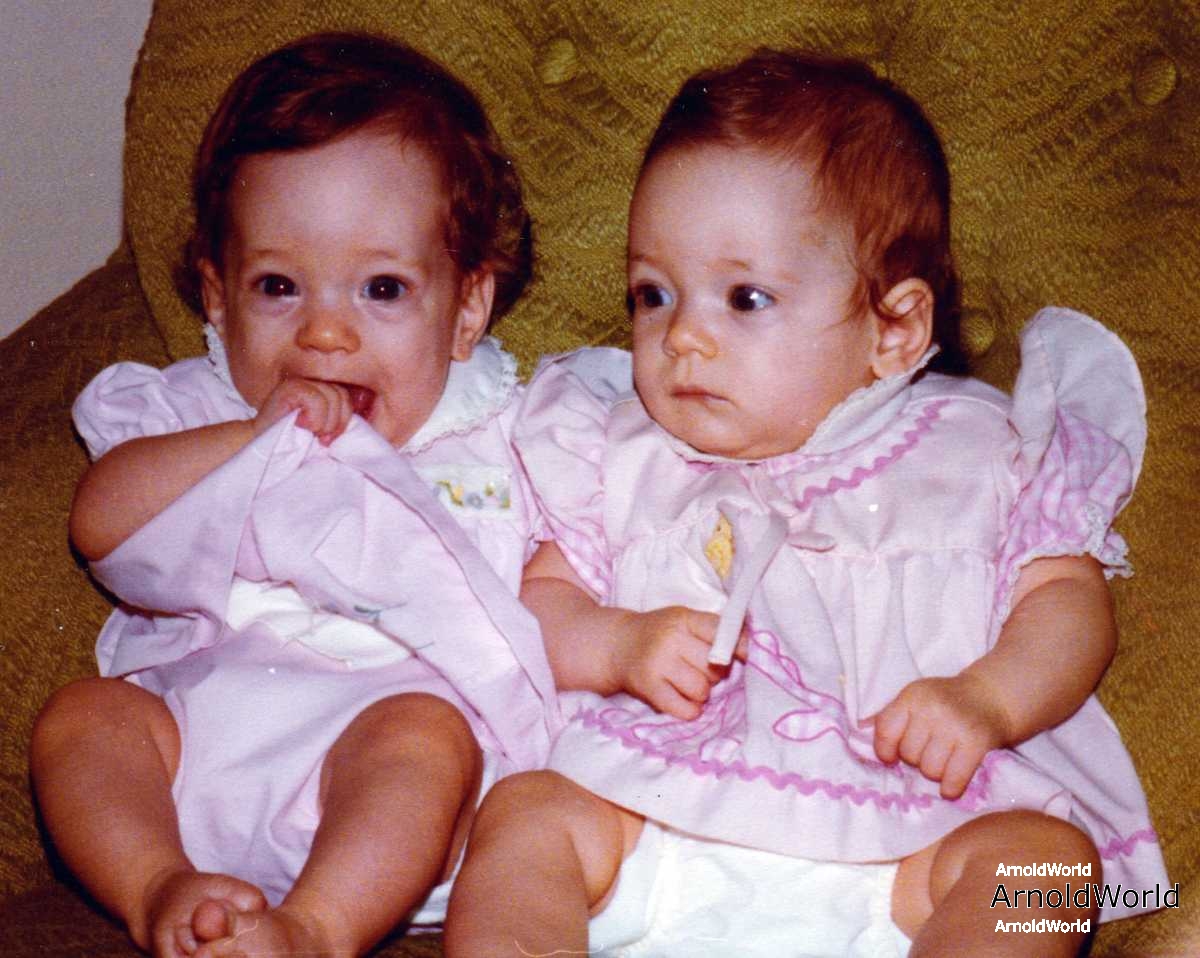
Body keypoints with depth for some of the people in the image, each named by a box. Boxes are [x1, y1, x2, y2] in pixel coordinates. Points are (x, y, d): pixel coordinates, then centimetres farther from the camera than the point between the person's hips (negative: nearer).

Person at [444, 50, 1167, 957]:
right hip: (653, 828, 1)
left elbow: (1073, 598, 8)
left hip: (895, 854, -1)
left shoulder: (979, 451, 11)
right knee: (523, 810, -21)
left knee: (1047, 852, -24)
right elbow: (540, 600, 14)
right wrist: (618, 645, -9)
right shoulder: (624, 457, 15)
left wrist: (985, 699, -12)